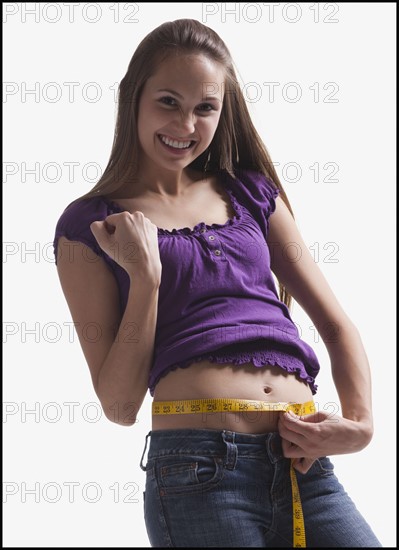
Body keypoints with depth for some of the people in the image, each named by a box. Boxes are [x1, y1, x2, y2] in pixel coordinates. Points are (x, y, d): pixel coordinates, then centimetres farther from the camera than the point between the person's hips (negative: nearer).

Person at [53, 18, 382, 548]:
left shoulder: (251, 192, 16)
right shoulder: (89, 225, 6)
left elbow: (337, 325, 14)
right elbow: (119, 404, 1)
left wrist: (360, 421, -3)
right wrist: (144, 274, -8)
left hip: (305, 465, 4)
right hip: (200, 469, -3)